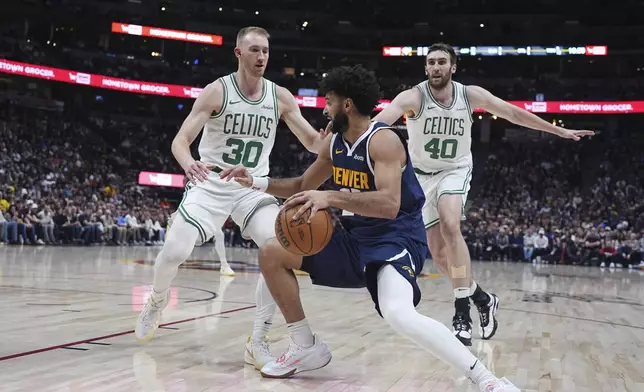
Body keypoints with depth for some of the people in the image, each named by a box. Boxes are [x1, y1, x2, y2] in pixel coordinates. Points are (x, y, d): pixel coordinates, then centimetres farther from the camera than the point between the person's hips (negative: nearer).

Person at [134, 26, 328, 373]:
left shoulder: (280, 97, -3)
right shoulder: (217, 91, -12)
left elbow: (313, 142, 1)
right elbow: (181, 140, -15)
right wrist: (188, 163, -39)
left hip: (254, 187, 2)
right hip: (211, 184, -2)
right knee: (174, 252, -11)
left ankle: (257, 342, -10)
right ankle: (156, 304, 26)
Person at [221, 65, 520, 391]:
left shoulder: (383, 140, -19)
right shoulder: (335, 143, 7)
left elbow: (389, 204, -33)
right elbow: (302, 186, 22)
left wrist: (331, 198, -38)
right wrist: (257, 182, 9)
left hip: (396, 240, -9)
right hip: (355, 238, 9)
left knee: (398, 314, -37)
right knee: (272, 254, 3)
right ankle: (306, 348, 13)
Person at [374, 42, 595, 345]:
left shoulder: (471, 95, -11)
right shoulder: (413, 97, -21)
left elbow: (513, 113, 1)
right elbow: (380, 121, -39)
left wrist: (560, 131, 6)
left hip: (455, 171, -1)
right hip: (421, 175, 1)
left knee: (450, 226, -30)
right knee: (437, 251, 1)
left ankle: (462, 311, -23)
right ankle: (482, 299, 24)